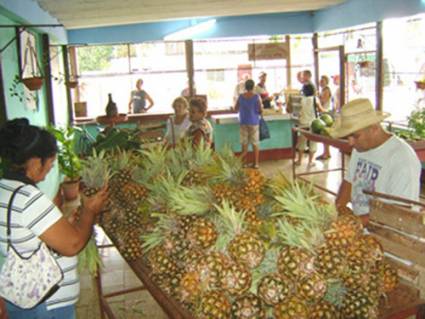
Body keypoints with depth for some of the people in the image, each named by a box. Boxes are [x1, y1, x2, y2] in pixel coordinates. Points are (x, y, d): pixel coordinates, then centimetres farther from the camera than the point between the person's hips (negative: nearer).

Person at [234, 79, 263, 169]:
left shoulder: (241, 97, -1)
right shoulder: (257, 97, -9)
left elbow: (236, 109, 9)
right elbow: (261, 110, -8)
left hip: (243, 122, 2)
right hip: (254, 122, -2)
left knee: (244, 143, 9)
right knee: (255, 144, 5)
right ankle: (256, 163, 9)